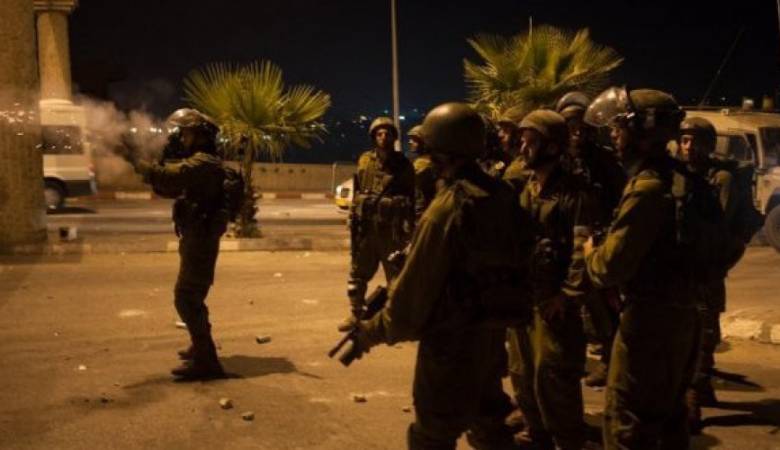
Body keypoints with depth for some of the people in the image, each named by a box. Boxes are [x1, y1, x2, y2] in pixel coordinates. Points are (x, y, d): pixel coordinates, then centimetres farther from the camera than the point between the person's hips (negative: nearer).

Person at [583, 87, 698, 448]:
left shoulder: (646, 188, -22)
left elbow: (610, 268, -22)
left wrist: (590, 251, -2)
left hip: (651, 315, -10)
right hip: (680, 310, 10)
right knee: (667, 412, 22)